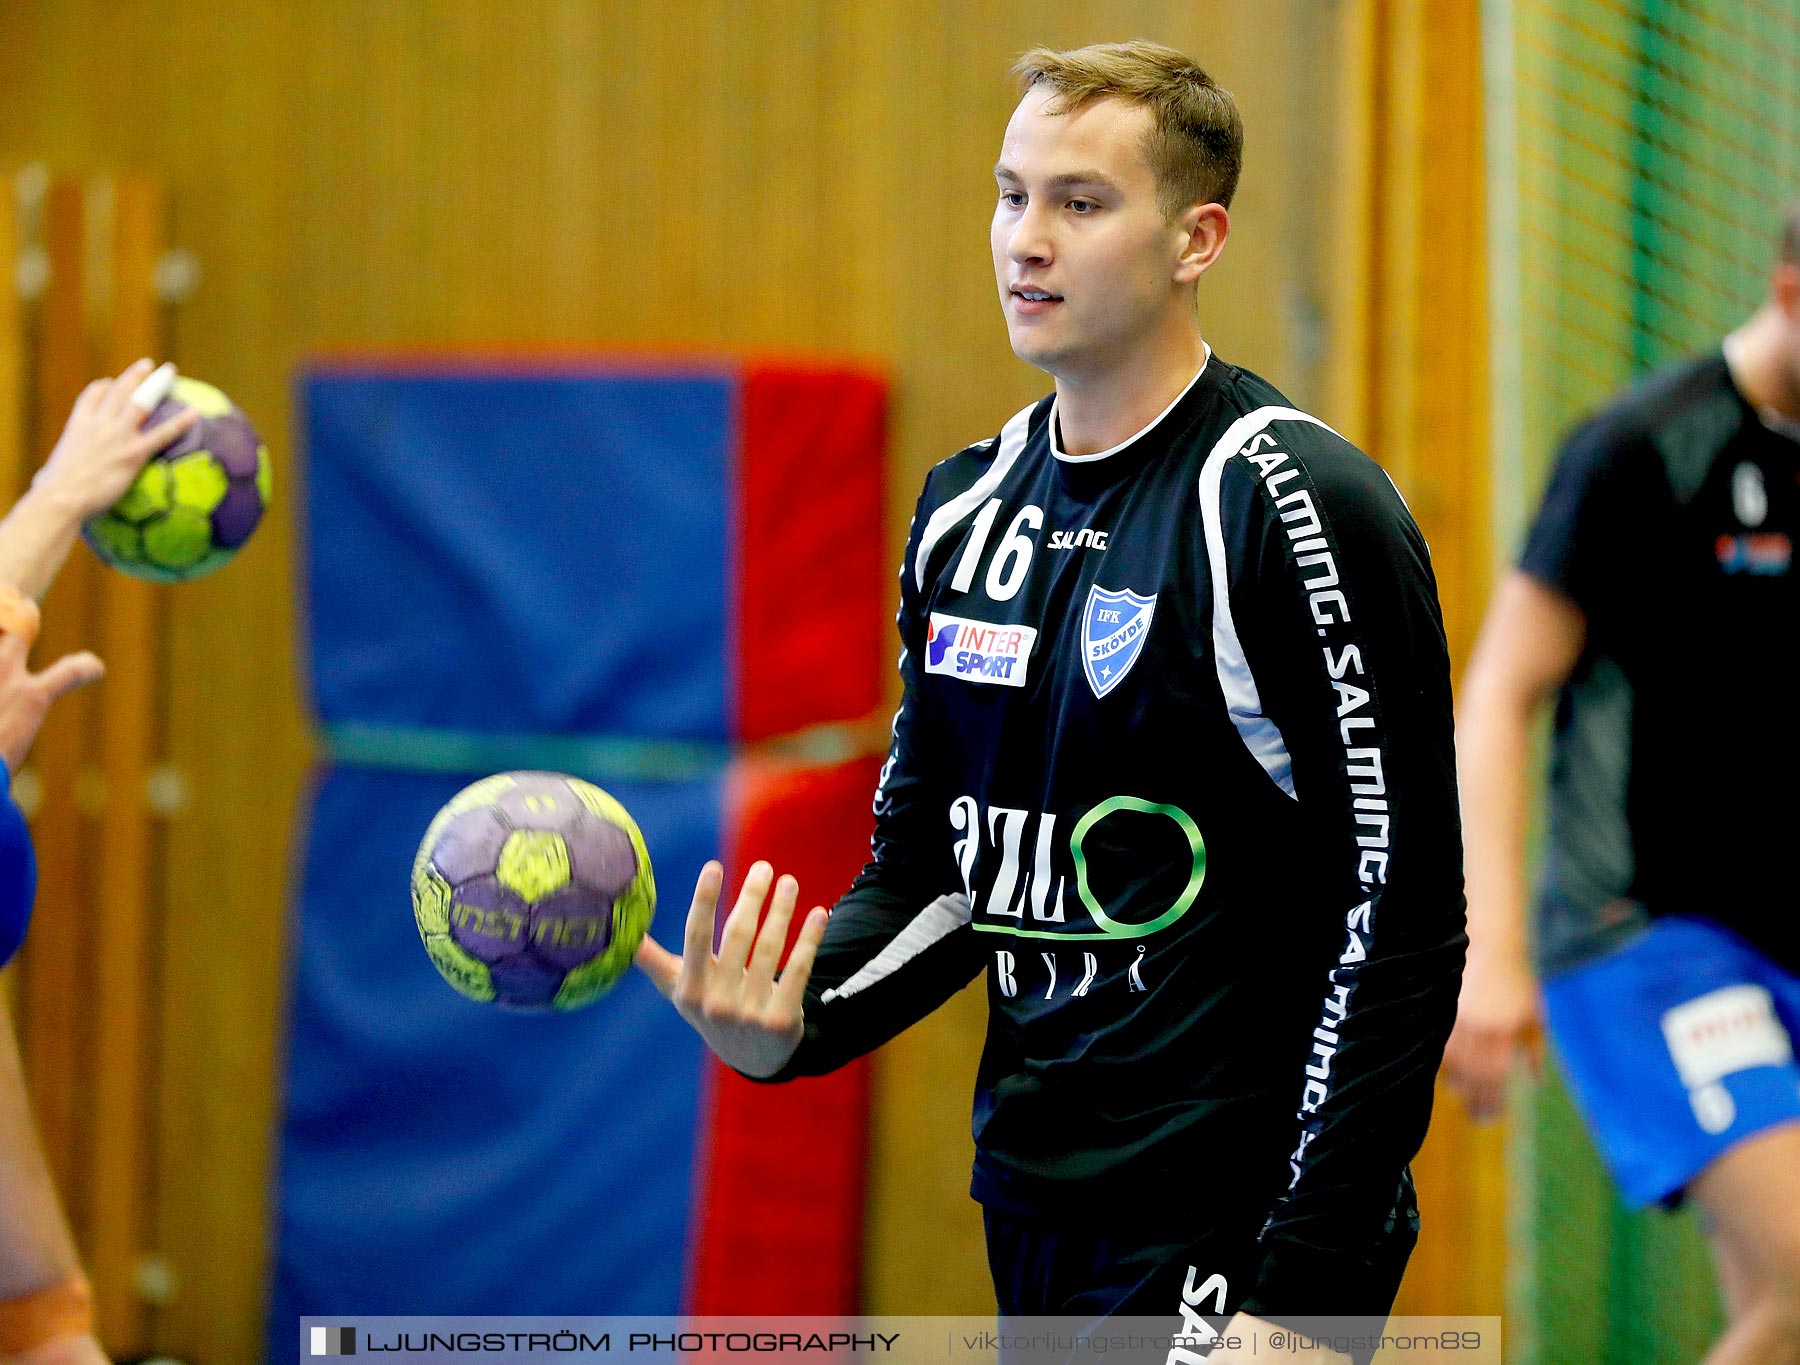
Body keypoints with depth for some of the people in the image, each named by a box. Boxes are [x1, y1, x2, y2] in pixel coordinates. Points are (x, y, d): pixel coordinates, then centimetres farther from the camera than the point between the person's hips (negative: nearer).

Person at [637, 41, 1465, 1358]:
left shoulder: (1294, 505, -12)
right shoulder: (968, 507, 10)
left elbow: (1401, 929, -15)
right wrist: (786, 1020, -5)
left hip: (1226, 1235, -7)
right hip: (1034, 1212, 7)